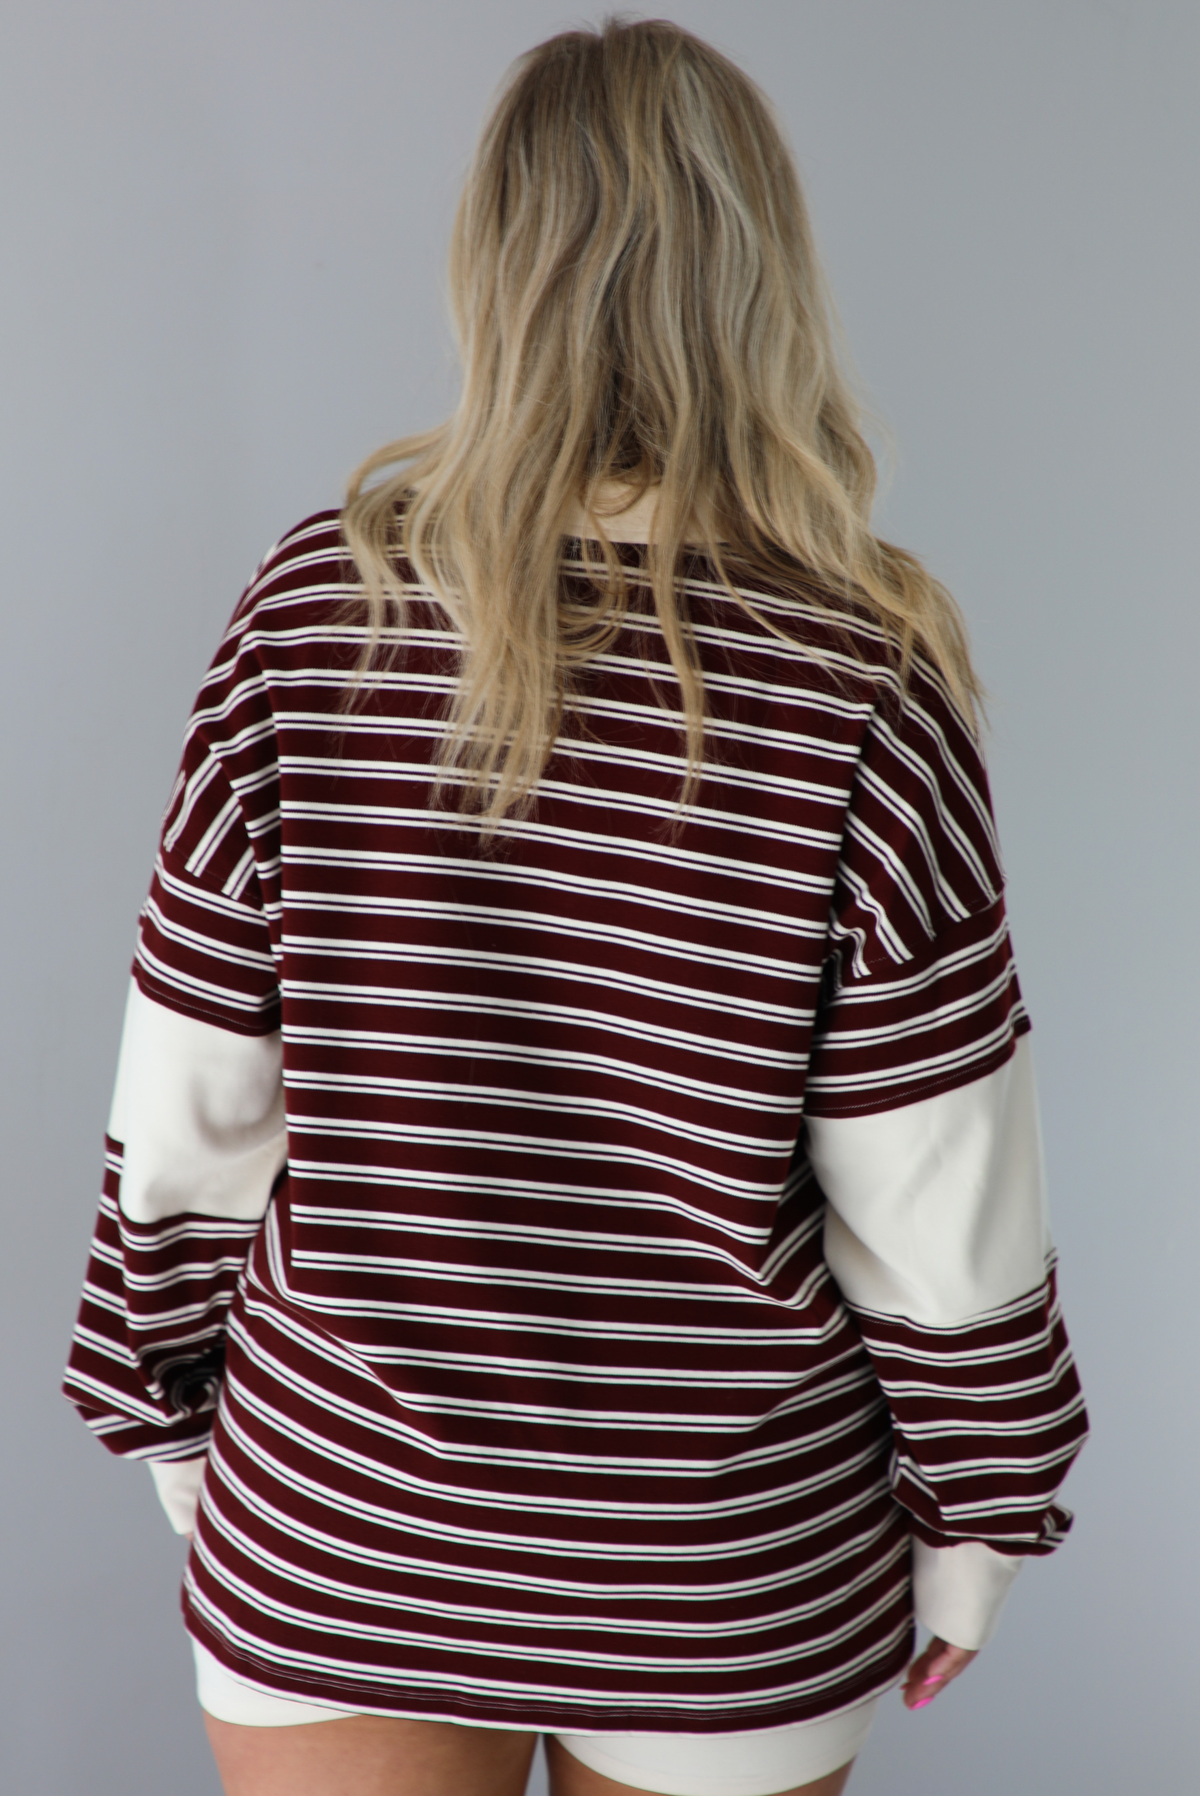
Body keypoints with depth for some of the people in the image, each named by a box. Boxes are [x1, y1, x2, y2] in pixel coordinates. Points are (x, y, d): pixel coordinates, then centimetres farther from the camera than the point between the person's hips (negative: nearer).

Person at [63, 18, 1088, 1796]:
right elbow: (937, 1213, -13)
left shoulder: (316, 606, -14)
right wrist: (973, 1522, 4)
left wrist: (177, 1424, 8)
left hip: (334, 1535, 1)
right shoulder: (860, 685, -18)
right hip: (731, 1583, 0)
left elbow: (192, 1107, -7)